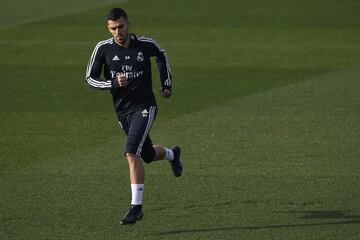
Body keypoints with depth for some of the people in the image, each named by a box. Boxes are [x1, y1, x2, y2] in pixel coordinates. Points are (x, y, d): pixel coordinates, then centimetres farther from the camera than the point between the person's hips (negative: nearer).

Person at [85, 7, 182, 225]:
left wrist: (166, 84, 16)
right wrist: (114, 83, -19)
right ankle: (172, 154, 56)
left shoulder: (145, 44, -8)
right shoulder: (103, 49, -7)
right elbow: (90, 78, -3)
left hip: (145, 107, -4)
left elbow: (161, 56, 15)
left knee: (132, 152, -23)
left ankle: (136, 207, -19)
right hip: (123, 111, 4)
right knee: (149, 156, 18)